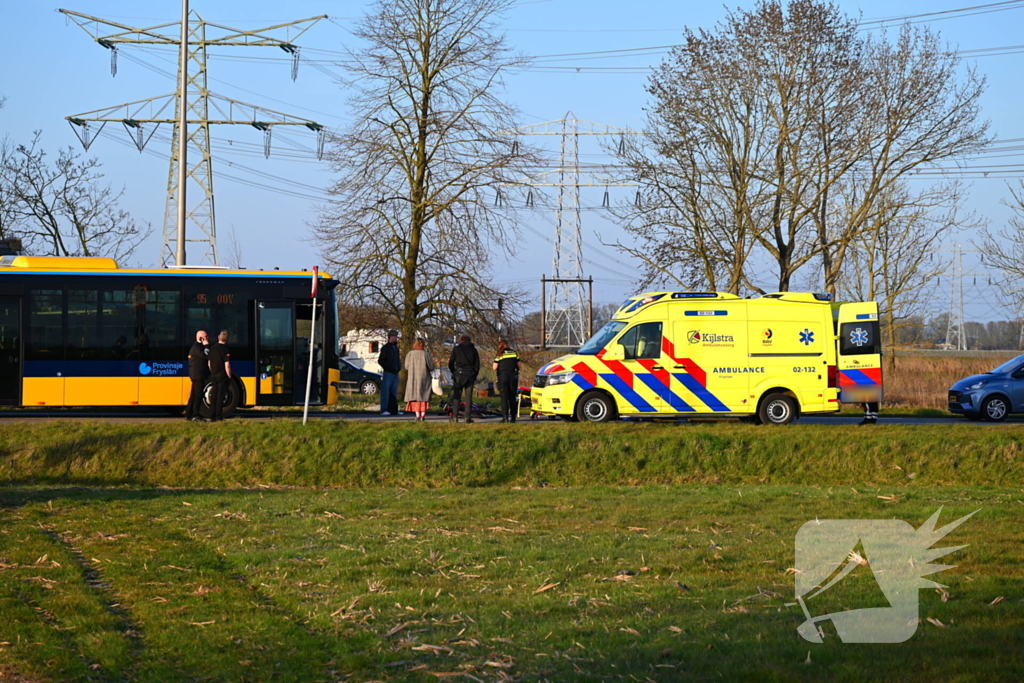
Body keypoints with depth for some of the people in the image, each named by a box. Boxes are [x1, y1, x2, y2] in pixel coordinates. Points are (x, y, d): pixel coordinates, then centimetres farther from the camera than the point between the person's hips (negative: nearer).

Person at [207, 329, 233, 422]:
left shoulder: (212, 349, 7)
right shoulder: (226, 350, -14)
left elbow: (209, 364, 13)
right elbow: (227, 365, -18)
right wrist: (229, 376, -9)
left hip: (213, 376, 6)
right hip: (222, 376, -6)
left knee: (214, 396, 10)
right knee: (220, 396, -3)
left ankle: (213, 417, 11)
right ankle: (218, 417, -4)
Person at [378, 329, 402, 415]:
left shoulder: (396, 348, 18)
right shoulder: (385, 348, -4)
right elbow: (380, 361, -6)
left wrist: (399, 367, 11)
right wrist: (388, 367, -13)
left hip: (395, 373, 7)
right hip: (387, 373, -7)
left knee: (394, 392, 9)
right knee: (385, 391, -8)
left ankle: (393, 410, 13)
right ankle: (384, 410, -10)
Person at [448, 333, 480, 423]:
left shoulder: (456, 348, 5)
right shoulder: (473, 350, 10)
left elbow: (450, 363, 3)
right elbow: (477, 365, 7)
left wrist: (454, 372, 17)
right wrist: (474, 376, 14)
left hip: (459, 374, -2)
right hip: (470, 375, 2)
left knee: (456, 396, 1)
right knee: (468, 397, 3)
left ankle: (455, 416, -5)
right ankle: (468, 417, -1)